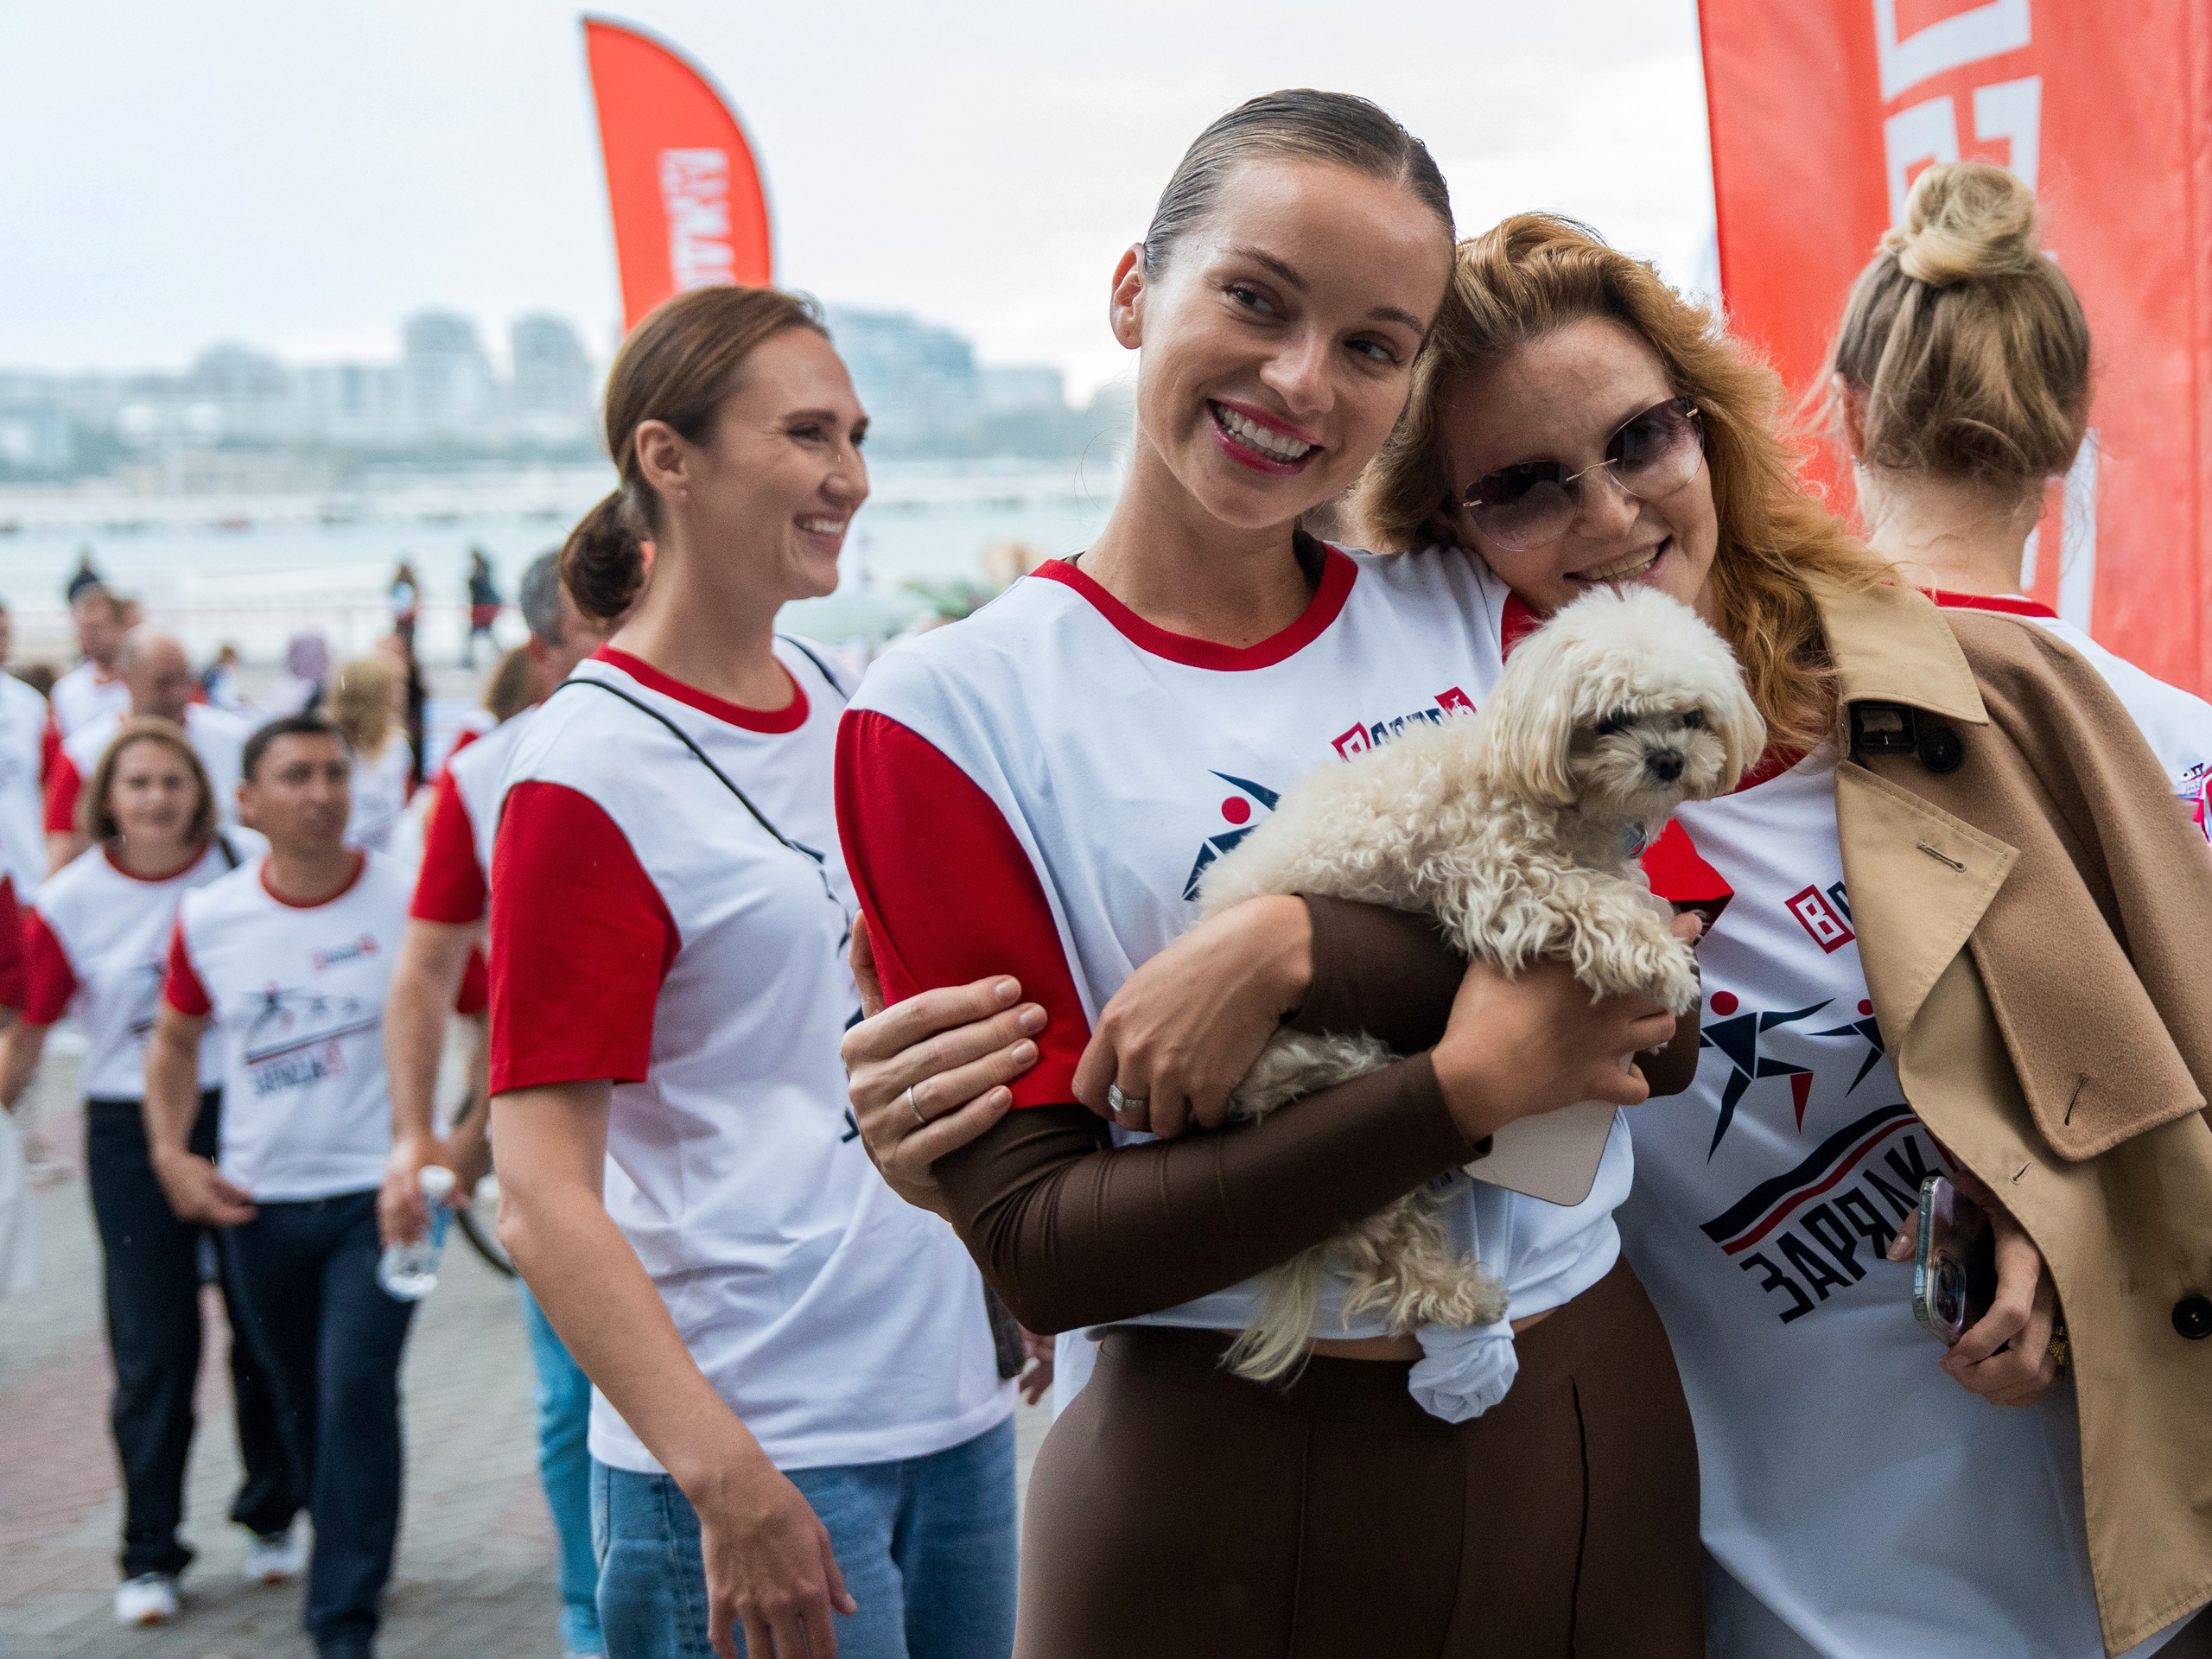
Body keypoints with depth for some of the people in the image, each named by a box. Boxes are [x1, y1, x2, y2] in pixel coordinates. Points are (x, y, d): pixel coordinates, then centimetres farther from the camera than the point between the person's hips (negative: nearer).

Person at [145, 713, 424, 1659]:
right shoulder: (209, 920, -1)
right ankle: (349, 1551, 38)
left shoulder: (411, 901, -10)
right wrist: (171, 1155, 3)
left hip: (378, 1192, -3)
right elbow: (174, 1040, 15)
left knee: (357, 1393, -13)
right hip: (259, 1202, 4)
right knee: (300, 1404, 15)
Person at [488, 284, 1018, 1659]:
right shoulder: (590, 772, -13)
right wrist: (726, 1479, -22)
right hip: (756, 1444, -7)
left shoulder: (844, 700, 8)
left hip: (957, 1398, 7)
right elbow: (542, 1198, -16)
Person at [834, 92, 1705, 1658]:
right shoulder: (954, 710, -8)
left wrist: (1304, 944, -23)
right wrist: (1463, 1089, -19)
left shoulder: (1478, 617, 3)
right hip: (1224, 1488, -3)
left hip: (1595, 1430, 4)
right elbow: (1041, 1248, -12)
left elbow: (1658, 993, -10)